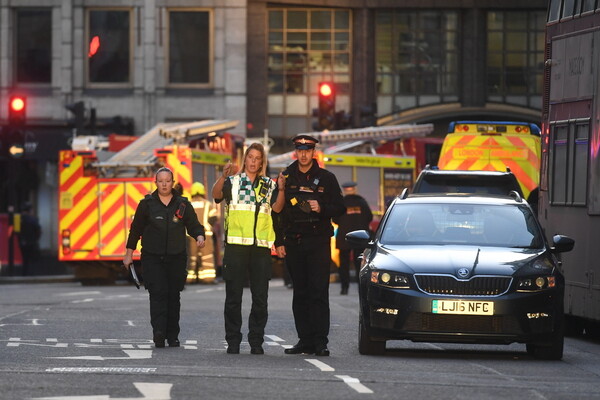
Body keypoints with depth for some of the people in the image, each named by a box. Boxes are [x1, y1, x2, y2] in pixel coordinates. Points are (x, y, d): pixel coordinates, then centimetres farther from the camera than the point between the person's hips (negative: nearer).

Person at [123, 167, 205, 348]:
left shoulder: (182, 204, 8)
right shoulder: (147, 204, 4)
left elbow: (194, 225, 9)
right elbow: (136, 229, 8)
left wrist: (199, 236, -14)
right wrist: (129, 254, 7)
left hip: (177, 258, 2)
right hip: (152, 258, -2)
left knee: (173, 296, 4)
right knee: (158, 294, -16)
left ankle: (172, 336, 11)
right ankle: (158, 333, -26)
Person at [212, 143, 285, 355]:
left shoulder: (269, 185, 15)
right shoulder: (233, 181, 8)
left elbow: (277, 208, -1)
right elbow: (216, 194, -11)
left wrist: (281, 189, -18)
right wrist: (224, 176, -28)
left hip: (261, 246, 2)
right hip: (236, 244, -2)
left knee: (260, 296, 1)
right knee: (233, 295, 0)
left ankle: (256, 341, 7)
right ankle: (233, 341, 5)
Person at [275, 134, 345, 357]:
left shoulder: (326, 178, 5)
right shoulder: (286, 178, 11)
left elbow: (340, 208, 6)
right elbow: (277, 211, 12)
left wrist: (322, 208, -14)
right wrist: (279, 242, 6)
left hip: (318, 242, -3)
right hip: (293, 242, 3)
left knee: (319, 293, -9)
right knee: (300, 294, 4)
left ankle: (320, 341, -11)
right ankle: (305, 340, 8)